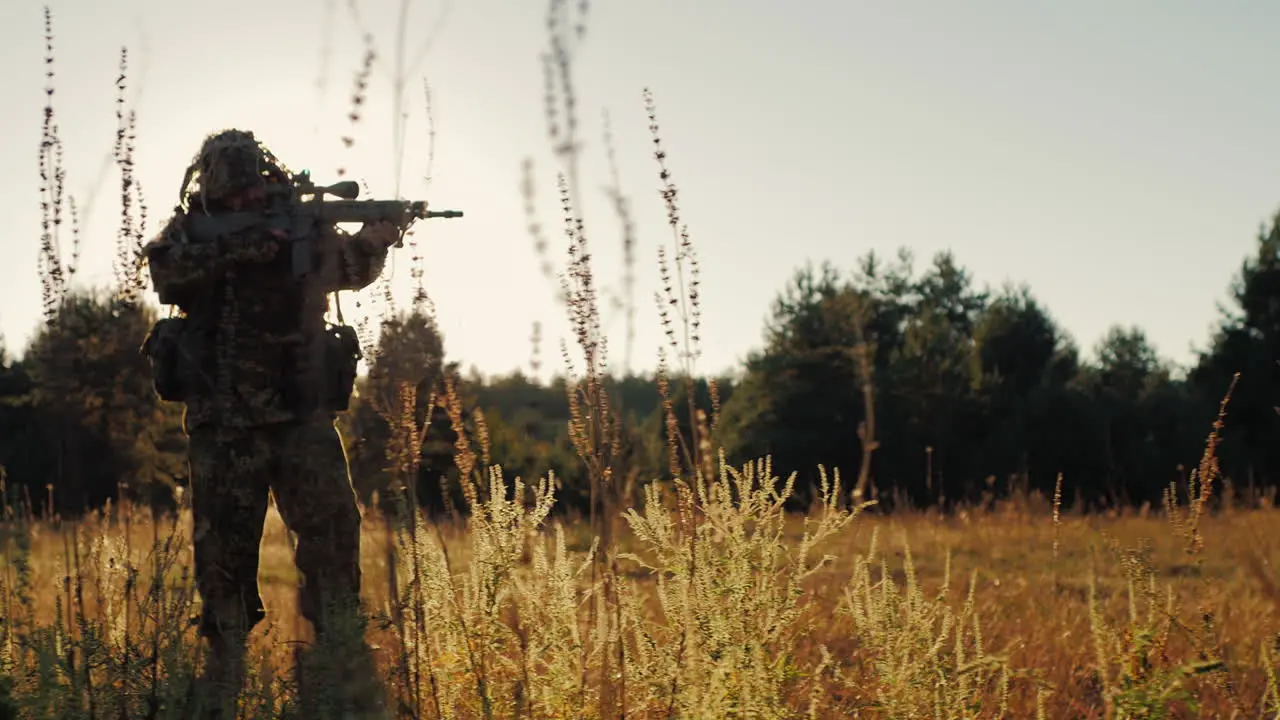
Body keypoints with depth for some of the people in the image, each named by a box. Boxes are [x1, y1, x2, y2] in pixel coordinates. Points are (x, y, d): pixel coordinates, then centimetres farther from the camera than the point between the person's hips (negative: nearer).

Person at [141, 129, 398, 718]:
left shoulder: (301, 226, 5)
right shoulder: (191, 231, 3)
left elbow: (348, 268, -11)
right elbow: (166, 270, -17)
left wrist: (371, 242, -33)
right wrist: (241, 245, -28)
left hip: (300, 414, 0)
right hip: (222, 424, 0)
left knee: (333, 537, -8)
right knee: (223, 558, 5)